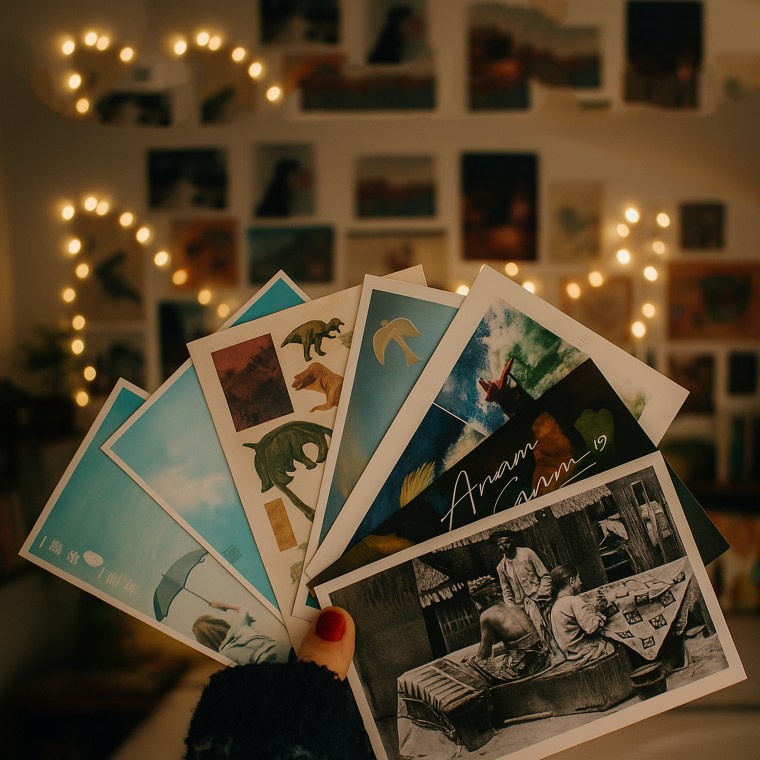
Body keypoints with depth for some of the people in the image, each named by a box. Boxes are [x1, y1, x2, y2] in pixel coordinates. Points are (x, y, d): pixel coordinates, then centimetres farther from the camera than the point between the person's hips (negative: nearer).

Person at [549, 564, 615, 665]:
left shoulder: (556, 606, 13)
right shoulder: (574, 601, -18)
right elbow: (593, 626, -24)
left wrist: (595, 609, 8)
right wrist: (600, 611, -7)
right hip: (589, 652, -10)